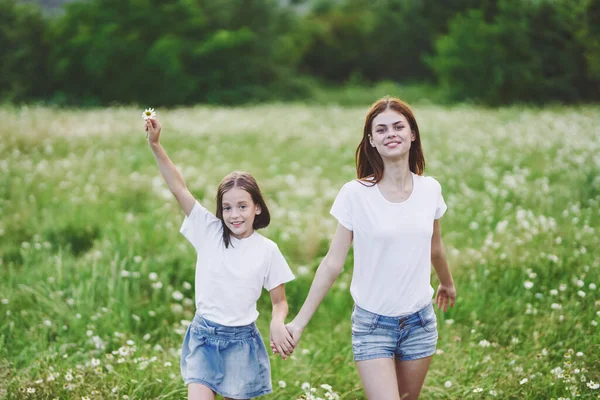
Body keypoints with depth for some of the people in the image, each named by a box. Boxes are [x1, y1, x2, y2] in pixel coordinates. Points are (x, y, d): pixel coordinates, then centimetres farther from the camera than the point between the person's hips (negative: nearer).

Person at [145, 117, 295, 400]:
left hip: (241, 342, 0)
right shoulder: (209, 232, -1)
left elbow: (280, 302, 4)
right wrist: (155, 145, -17)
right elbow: (178, 188, -8)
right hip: (203, 336, 0)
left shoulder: (267, 250, -3)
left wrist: (277, 323, -19)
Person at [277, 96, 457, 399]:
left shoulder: (430, 190, -1)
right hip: (372, 324, -3)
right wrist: (299, 323, -8)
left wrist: (447, 283, 34)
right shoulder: (355, 194, -11)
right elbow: (332, 264, -7)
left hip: (420, 322, 4)